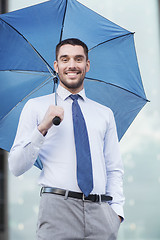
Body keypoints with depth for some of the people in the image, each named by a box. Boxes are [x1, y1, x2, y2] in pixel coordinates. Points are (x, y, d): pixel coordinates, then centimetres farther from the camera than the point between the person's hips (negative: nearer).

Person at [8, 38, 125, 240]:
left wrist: (117, 210, 3)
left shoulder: (105, 114, 19)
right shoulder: (36, 107, 10)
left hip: (101, 212, 3)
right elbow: (16, 168, 3)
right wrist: (42, 128, -10)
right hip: (58, 206, -2)